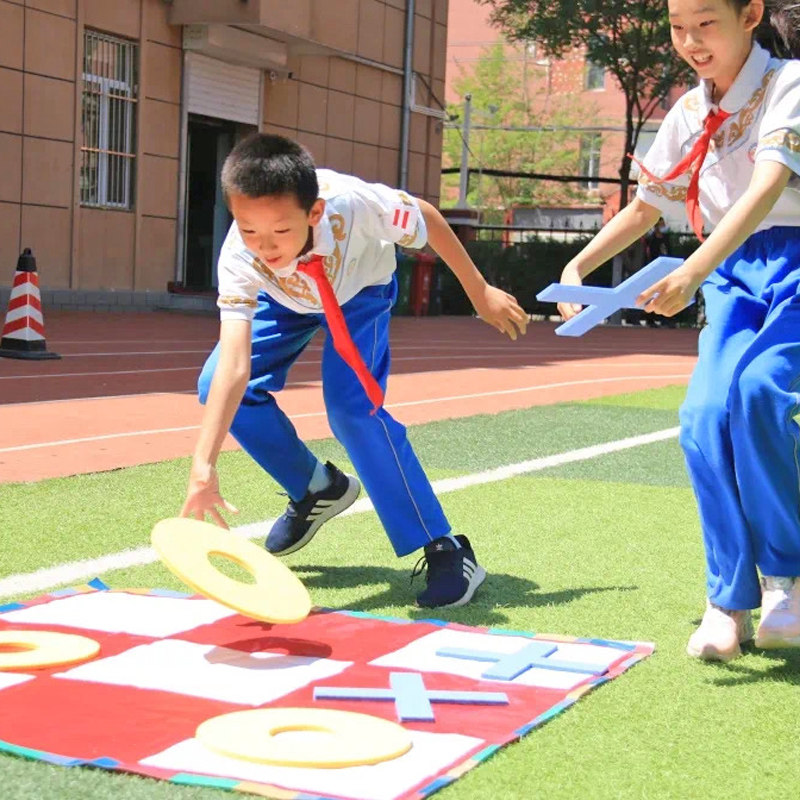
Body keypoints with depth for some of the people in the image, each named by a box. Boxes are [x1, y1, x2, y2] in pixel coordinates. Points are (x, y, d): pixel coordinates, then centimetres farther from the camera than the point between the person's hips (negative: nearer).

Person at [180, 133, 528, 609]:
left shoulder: (352, 203, -43)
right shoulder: (239, 260, -39)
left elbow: (425, 217, -22)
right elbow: (234, 364, -46)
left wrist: (480, 292, -12)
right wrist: (204, 465, -56)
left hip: (361, 290, -3)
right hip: (288, 299, 3)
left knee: (353, 407, -24)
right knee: (216, 384, -13)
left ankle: (446, 551, -15)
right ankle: (318, 489, 11)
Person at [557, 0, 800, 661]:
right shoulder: (690, 114, 8)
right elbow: (644, 209, 21)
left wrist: (693, 272, -41)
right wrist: (578, 266, 9)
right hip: (734, 275, 5)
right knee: (704, 418, -16)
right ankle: (729, 602, -3)